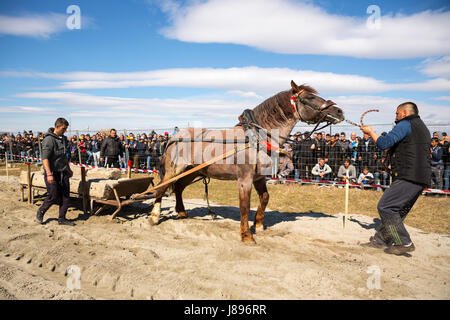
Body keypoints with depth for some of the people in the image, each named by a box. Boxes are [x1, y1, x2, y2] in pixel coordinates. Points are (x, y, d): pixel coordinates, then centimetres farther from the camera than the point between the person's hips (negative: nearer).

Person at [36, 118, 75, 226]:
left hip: (63, 172, 7)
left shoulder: (64, 139, 12)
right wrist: (49, 174, -26)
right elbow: (45, 158, -19)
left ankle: (62, 218, 13)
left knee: (65, 195, 4)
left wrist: (68, 169, 26)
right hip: (53, 172, -7)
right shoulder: (49, 139, -14)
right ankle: (40, 212, 26)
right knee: (53, 196, -1)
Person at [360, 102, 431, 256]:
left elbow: (384, 143, -13)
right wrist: (392, 149, 24)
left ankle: (404, 243, -6)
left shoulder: (406, 124, -6)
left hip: (409, 177, -10)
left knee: (385, 207, -10)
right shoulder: (422, 127, 26)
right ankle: (380, 239, 21)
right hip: (421, 179, 10)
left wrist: (370, 131, 2)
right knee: (397, 210, 14)